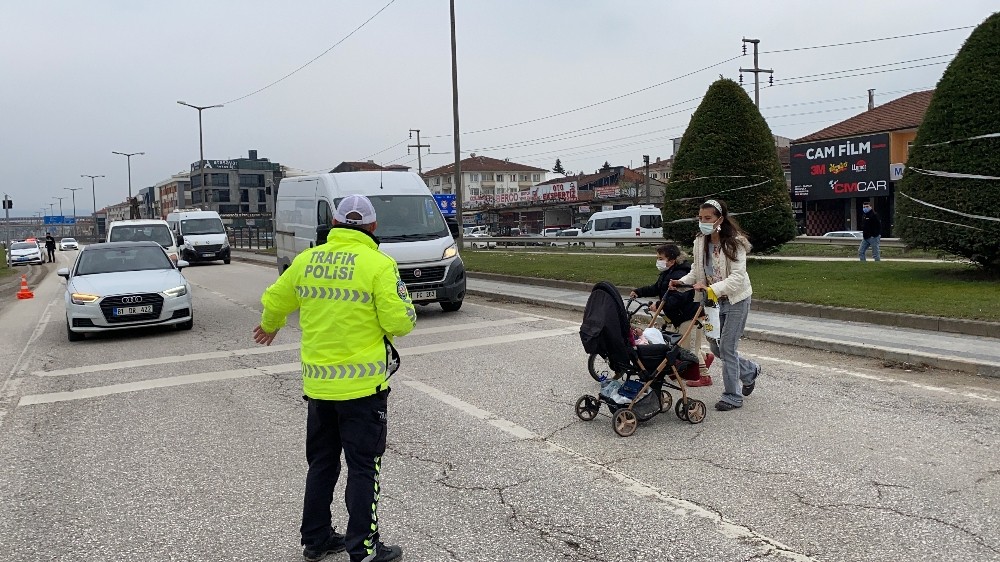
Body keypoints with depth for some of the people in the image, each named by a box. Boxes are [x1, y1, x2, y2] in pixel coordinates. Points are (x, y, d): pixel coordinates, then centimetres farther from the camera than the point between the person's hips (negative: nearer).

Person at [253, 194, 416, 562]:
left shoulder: (307, 259, 4)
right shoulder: (378, 264, -13)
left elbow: (274, 301, 16)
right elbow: (400, 322, -16)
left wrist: (269, 327, 37)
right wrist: (406, 312, 7)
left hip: (317, 384, 5)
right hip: (362, 384, -5)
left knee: (321, 464, 19)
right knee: (363, 468, 5)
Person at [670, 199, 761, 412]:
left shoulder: (735, 243, -18)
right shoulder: (700, 242, 1)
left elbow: (737, 276, -25)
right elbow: (696, 272, 7)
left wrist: (712, 289, -38)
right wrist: (681, 282, -13)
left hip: (736, 300, -7)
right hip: (714, 301, 7)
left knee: (727, 348, -6)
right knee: (715, 347, 11)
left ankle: (732, 396, 8)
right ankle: (750, 370, 37)